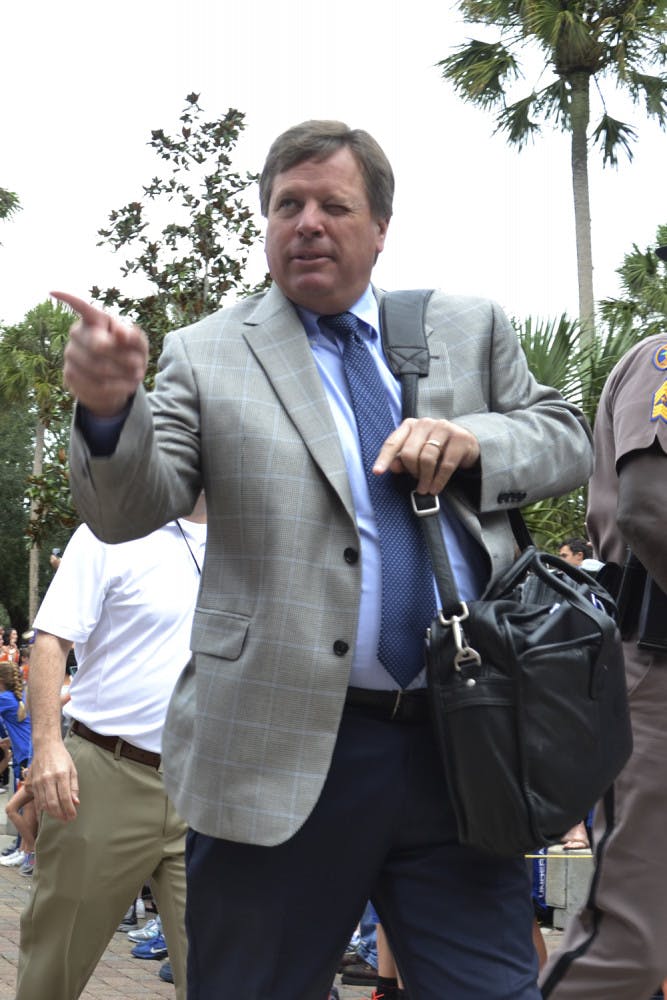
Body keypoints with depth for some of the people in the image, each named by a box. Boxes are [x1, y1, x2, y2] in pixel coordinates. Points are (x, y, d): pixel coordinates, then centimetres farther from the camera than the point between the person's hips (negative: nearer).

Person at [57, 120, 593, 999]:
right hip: (283, 752, -1)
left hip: (459, 747, 2)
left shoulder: (470, 329, 12)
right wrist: (111, 409, -26)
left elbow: (567, 440, 14)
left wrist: (475, 442, -8)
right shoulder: (207, 355, 4)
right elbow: (127, 511, -4)